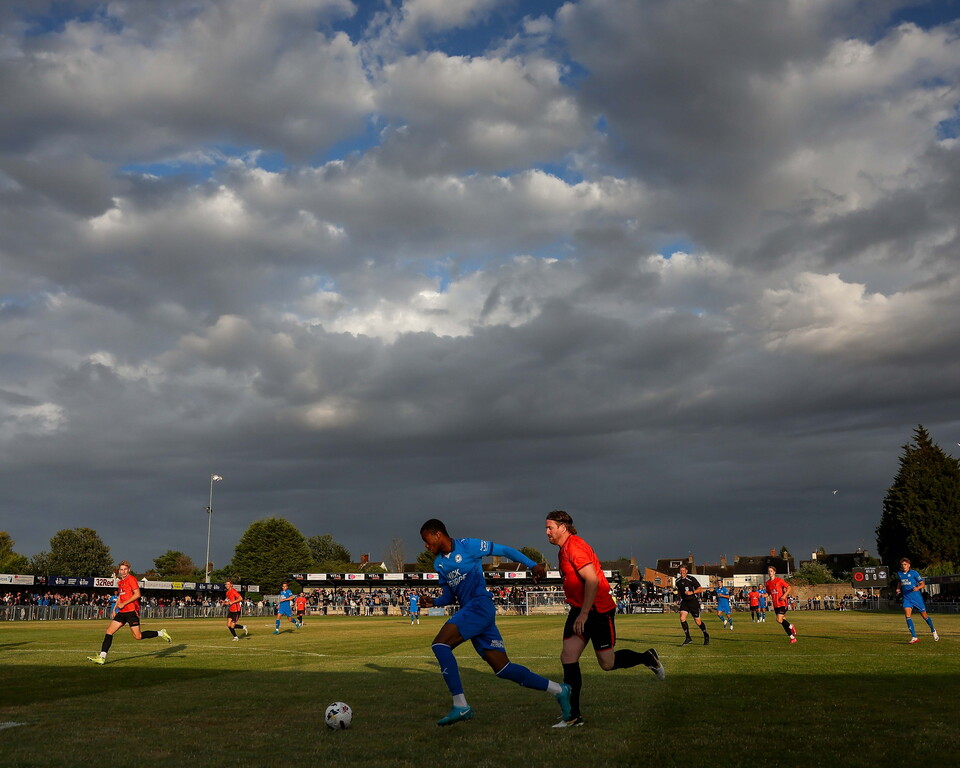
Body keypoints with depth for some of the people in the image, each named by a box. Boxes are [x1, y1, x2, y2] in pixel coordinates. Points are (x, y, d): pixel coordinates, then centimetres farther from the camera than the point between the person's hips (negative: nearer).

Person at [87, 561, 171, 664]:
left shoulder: (131, 579, -8)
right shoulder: (120, 582, 18)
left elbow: (137, 594, -16)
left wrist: (124, 604, -15)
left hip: (132, 611, -8)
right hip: (122, 612, 8)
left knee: (138, 636, -7)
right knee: (109, 631, -2)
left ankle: (161, 633, 9)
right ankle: (102, 657, -1)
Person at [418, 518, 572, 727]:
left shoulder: (467, 546, -4)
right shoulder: (439, 563, 18)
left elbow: (504, 550, 0)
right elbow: (448, 596, 24)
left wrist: (532, 565, -7)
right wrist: (433, 601, 3)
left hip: (480, 605, -8)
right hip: (468, 611, 8)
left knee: (440, 644, -19)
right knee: (502, 668, 4)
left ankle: (460, 705, -17)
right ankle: (558, 690, 14)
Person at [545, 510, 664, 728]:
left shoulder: (575, 547, -18)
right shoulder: (564, 550, 14)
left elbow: (592, 580, -24)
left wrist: (584, 614, -22)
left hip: (598, 610, -9)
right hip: (579, 610, 9)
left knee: (607, 663, 0)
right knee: (568, 657, -4)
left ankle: (648, 658, 25)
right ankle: (573, 715, 0)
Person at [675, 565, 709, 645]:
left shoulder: (691, 579, -12)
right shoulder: (678, 581, 5)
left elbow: (701, 589, -10)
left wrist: (692, 592, -24)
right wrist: (678, 598, 10)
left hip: (693, 601, -4)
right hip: (684, 602, 4)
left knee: (698, 621, 1)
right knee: (682, 618, -16)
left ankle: (706, 635, 28)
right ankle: (688, 638, -7)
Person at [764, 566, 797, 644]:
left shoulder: (779, 580, -8)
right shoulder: (768, 582, 8)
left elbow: (789, 587, -5)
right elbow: (768, 593, 18)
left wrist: (784, 595, -17)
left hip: (782, 603, -6)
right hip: (776, 605, 6)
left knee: (779, 620, -19)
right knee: (783, 621, 7)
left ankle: (791, 627, 10)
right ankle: (792, 638, 18)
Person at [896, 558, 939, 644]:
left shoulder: (914, 573, -8)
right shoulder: (899, 574, 6)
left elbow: (923, 584, -5)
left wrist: (918, 588, -25)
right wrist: (898, 589, 8)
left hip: (917, 597, -3)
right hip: (906, 598, 3)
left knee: (924, 615, 9)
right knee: (907, 615, -16)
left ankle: (933, 631, 37)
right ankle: (914, 637, -15)